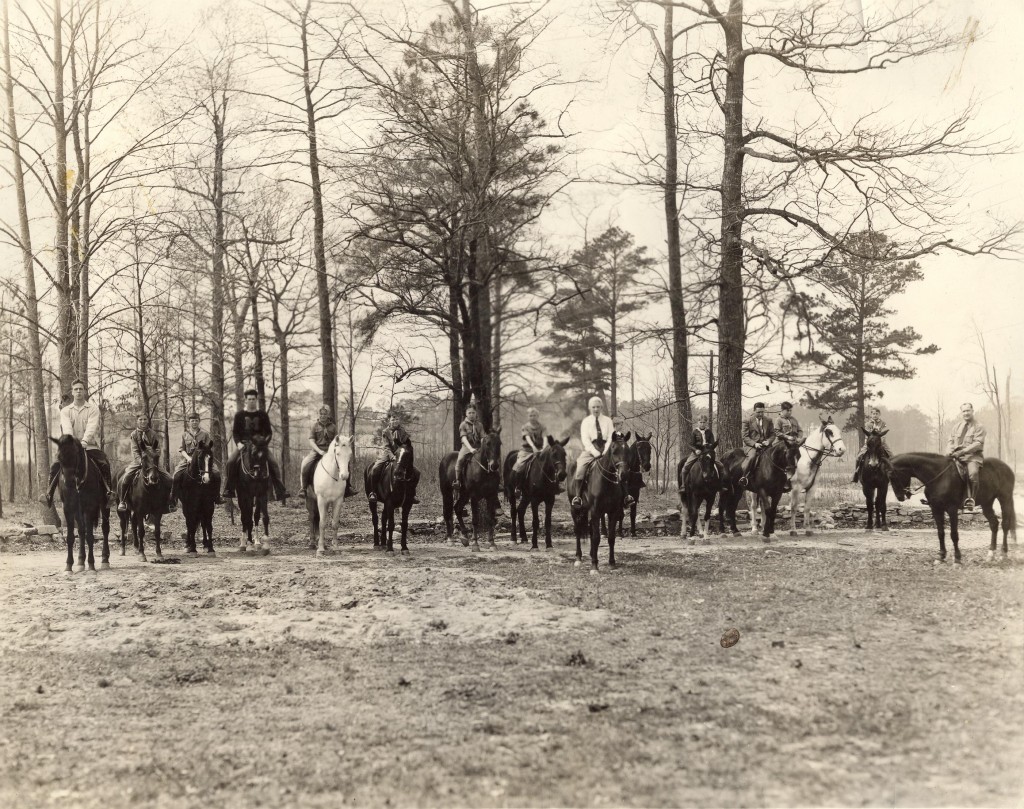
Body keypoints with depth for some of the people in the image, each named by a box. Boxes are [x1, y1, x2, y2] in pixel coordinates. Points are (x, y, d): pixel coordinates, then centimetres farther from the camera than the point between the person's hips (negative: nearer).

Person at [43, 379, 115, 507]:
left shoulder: (93, 409, 2)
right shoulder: (65, 410, 7)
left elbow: (91, 427, -13)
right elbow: (66, 427, -10)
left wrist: (84, 442, -31)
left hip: (90, 446, -2)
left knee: (104, 464, -27)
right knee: (55, 467, -16)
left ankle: (110, 491, -22)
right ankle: (49, 494, -8)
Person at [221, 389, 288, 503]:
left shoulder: (263, 415, 6)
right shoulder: (239, 415, 6)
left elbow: (269, 432, 6)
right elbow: (235, 432, 6)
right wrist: (238, 443, -12)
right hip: (243, 443, 0)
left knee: (273, 463, -18)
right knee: (231, 461, -24)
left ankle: (280, 491, -17)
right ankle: (228, 489, -15)